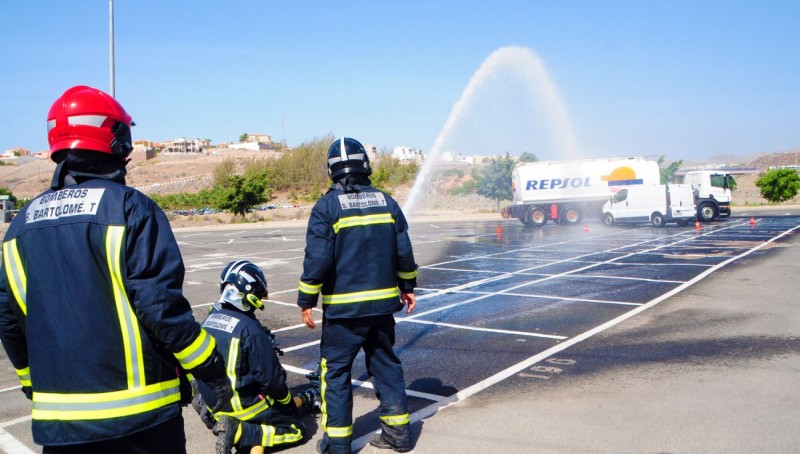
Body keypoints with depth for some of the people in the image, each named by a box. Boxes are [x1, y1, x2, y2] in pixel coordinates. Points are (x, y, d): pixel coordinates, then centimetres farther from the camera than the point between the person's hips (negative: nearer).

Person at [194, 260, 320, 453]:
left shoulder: (210, 318, 0)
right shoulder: (250, 329, -22)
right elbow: (270, 378, -17)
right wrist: (290, 401, 0)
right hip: (239, 404, -8)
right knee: (296, 429, 1)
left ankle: (215, 415, 13)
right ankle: (237, 432, -14)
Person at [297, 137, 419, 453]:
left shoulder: (327, 206, -9)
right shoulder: (386, 201, 4)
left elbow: (316, 260, -12)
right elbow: (404, 252, 7)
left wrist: (306, 301, -3)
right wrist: (407, 287, 20)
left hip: (342, 307, -4)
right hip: (383, 303, 4)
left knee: (336, 369, 8)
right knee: (385, 364, 16)